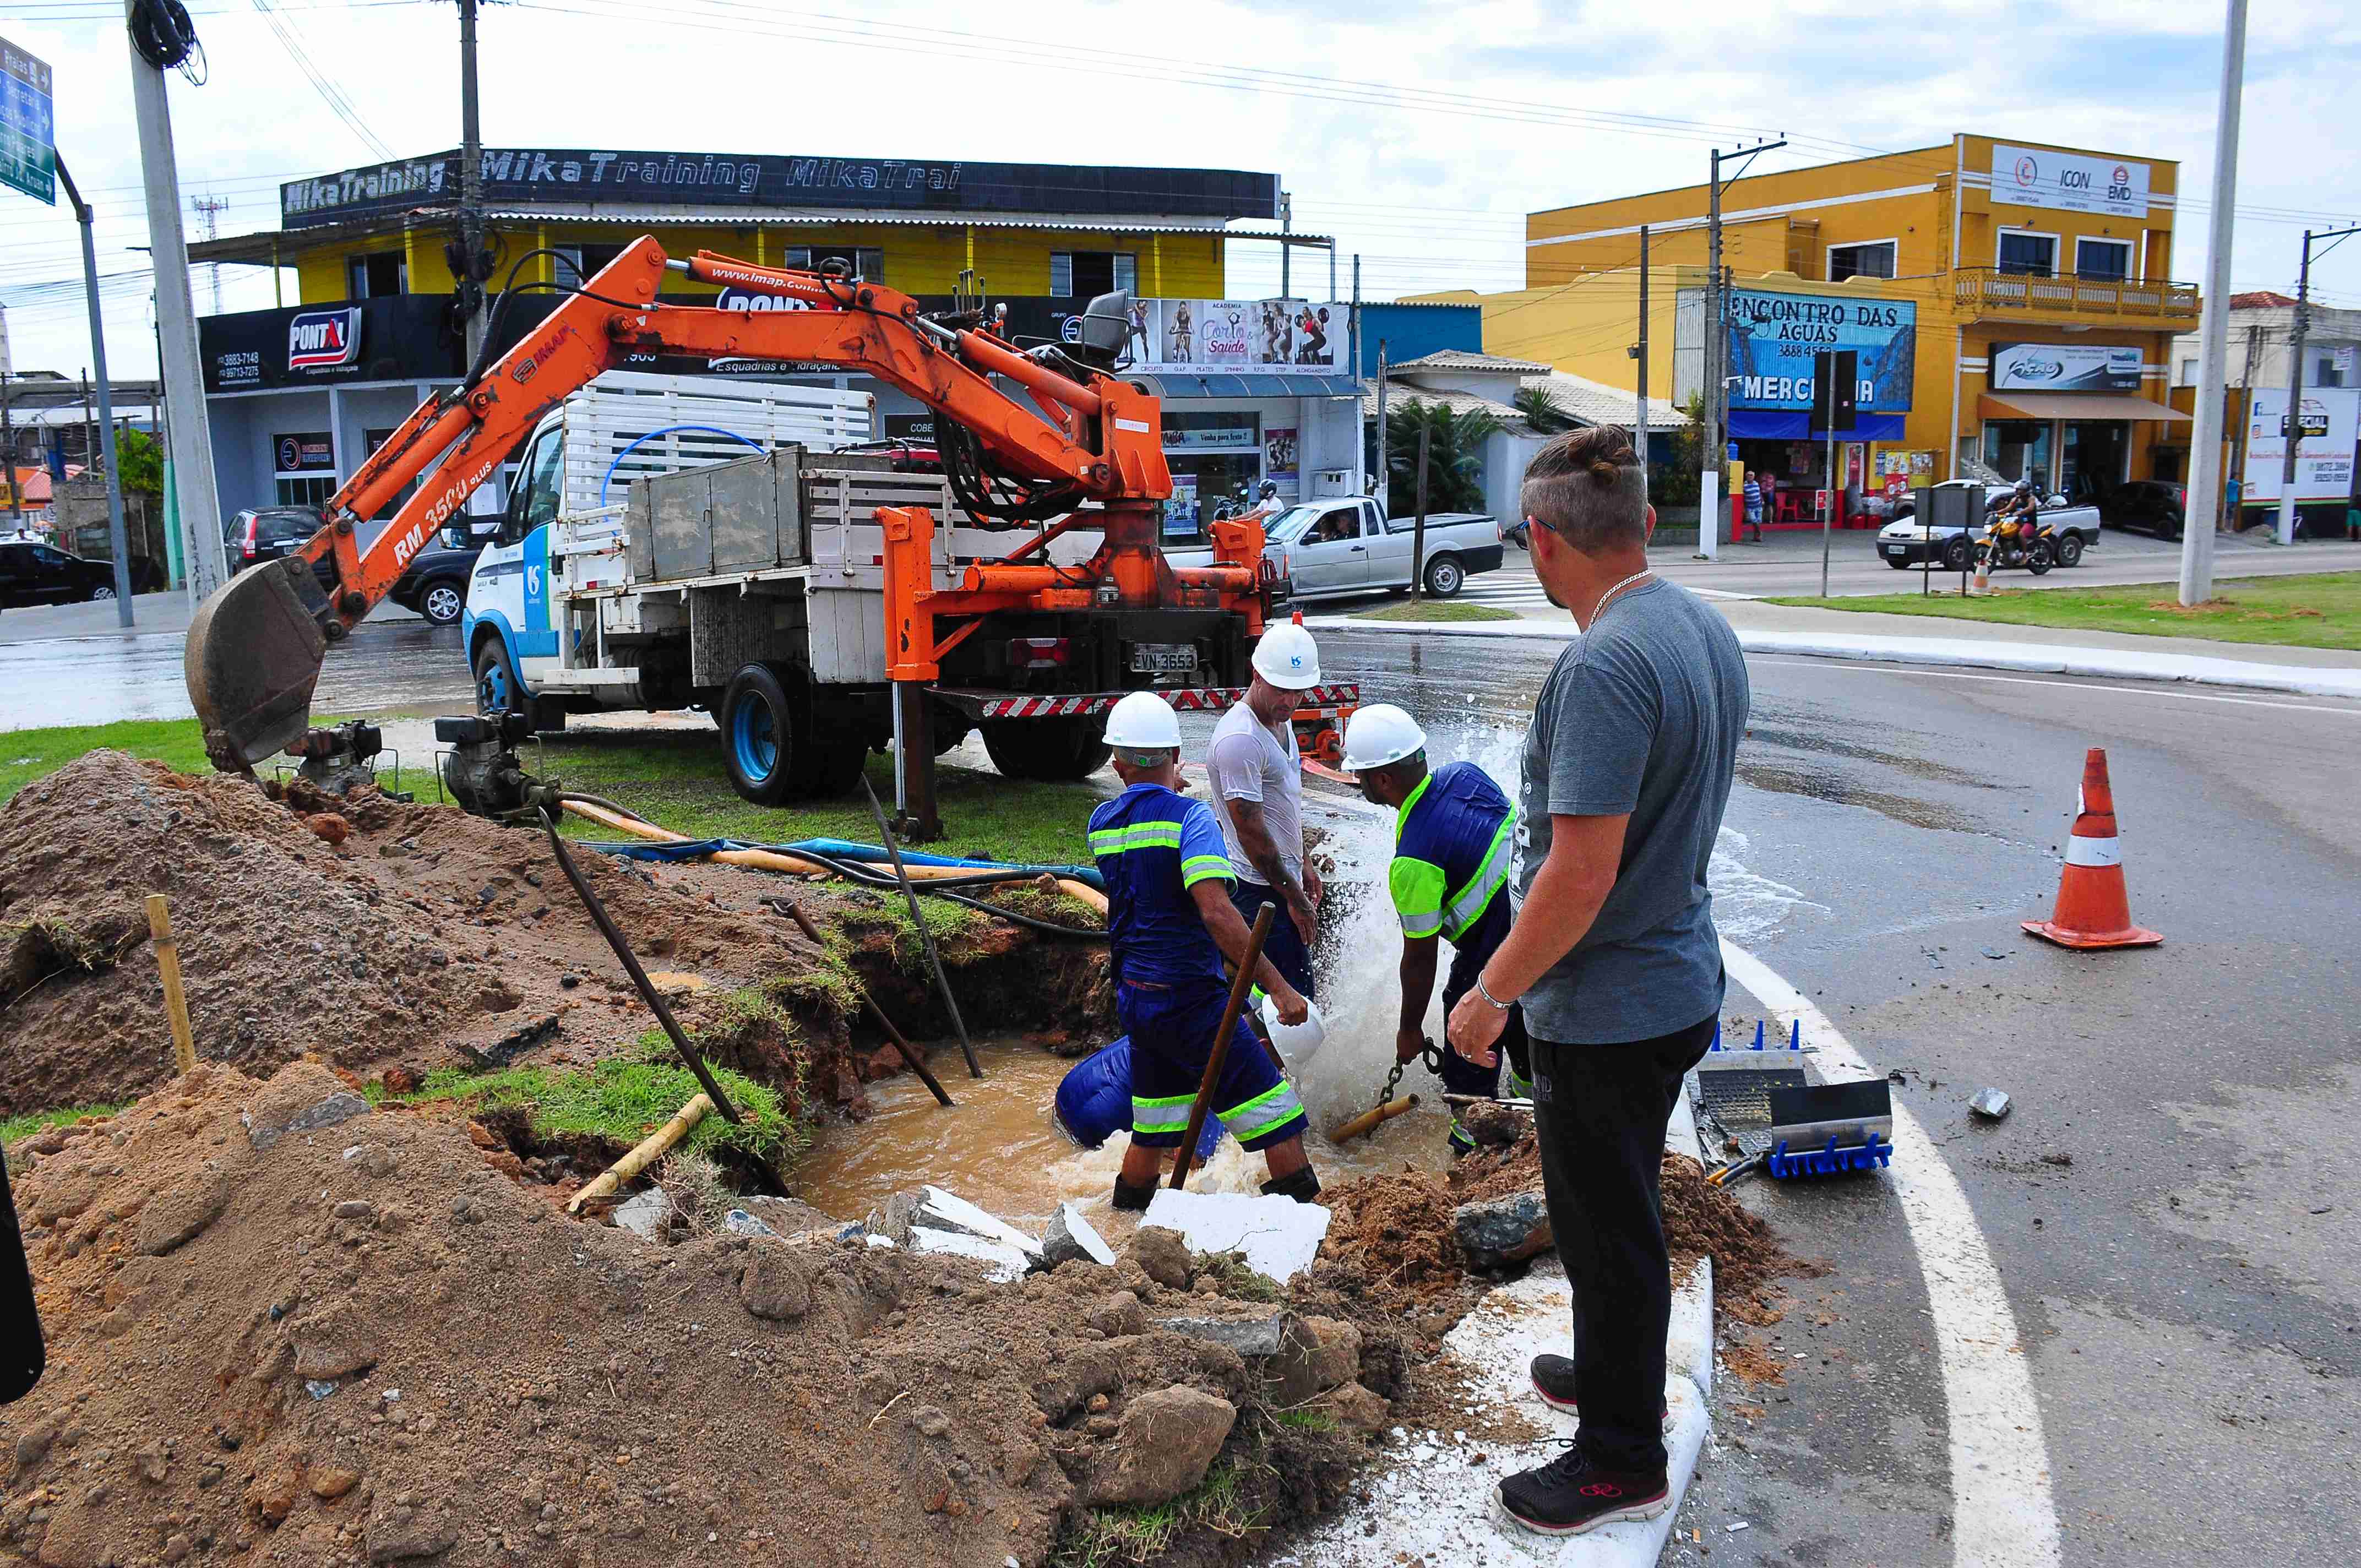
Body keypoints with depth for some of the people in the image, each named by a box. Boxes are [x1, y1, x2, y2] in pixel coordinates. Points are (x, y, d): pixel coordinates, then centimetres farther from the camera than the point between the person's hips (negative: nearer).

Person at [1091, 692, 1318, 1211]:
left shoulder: (1101, 822, 5)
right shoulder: (1189, 816, -16)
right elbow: (1216, 912, -28)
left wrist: (1163, 794, 42)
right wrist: (1278, 986, -27)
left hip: (1134, 997, 7)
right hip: (1190, 1000, -7)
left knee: (1152, 1133, 21)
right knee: (1276, 1117, 2)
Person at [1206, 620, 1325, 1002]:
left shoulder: (1280, 720, 9)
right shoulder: (1239, 738, -23)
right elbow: (1250, 831, -22)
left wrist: (1303, 864, 24)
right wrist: (1293, 897, -17)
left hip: (1282, 877, 10)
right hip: (1261, 889, -10)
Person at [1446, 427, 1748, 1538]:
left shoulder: (1604, 666, -27)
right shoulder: (1708, 630, 3)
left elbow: (1581, 875, -29)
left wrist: (1490, 996, -17)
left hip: (1606, 1011, -9)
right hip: (1679, 981, 9)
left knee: (1609, 1231, 7)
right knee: (1620, 1214, 26)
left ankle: (1622, 1460, 24)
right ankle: (1619, 1372, 46)